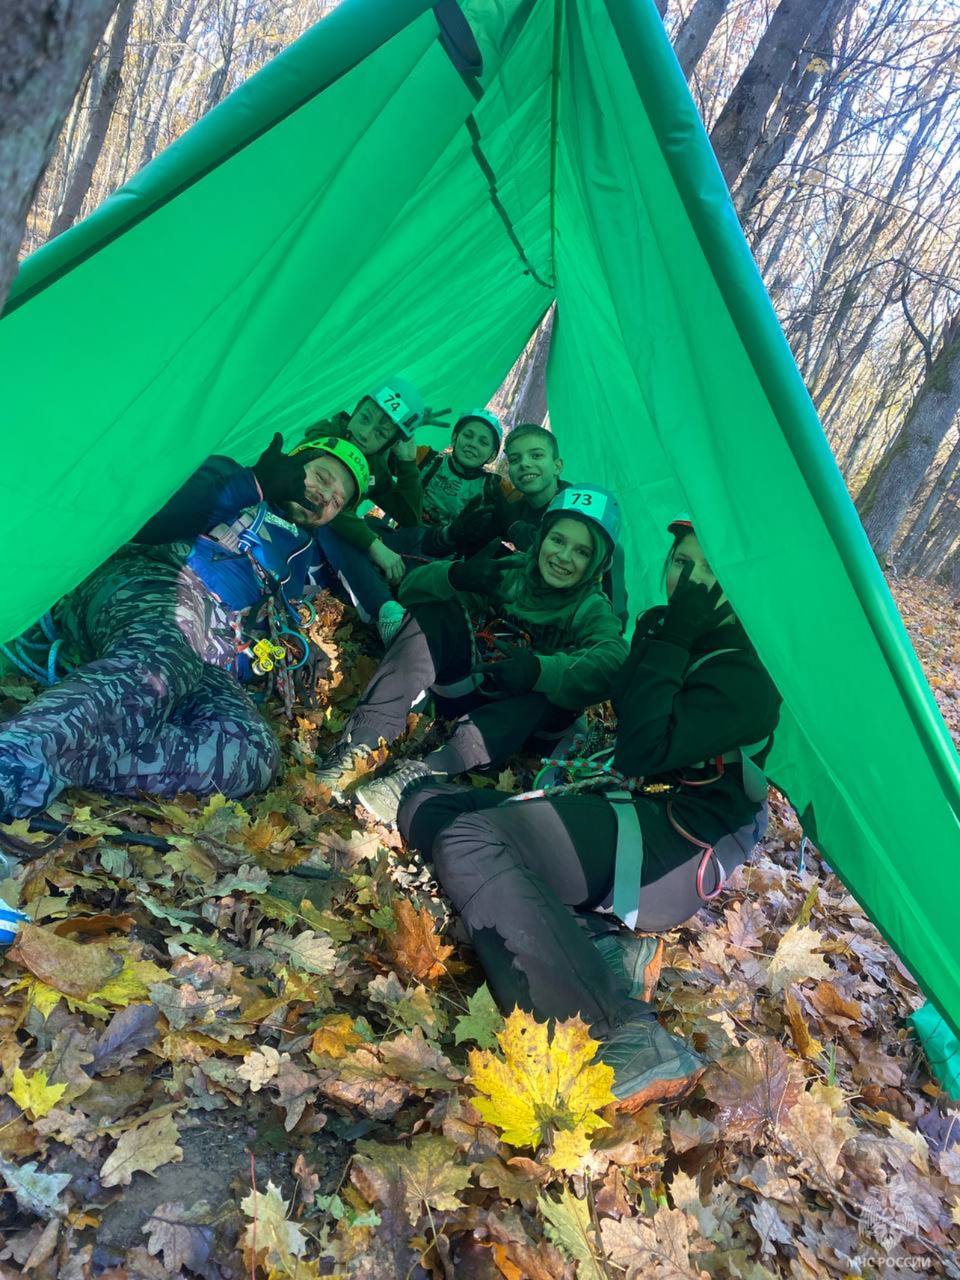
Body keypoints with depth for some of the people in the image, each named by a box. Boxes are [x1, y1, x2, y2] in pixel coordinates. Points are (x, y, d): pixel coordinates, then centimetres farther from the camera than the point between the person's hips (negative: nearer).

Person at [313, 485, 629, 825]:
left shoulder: (591, 610, -7)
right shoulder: (508, 571, -2)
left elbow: (612, 659, -32)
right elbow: (412, 588, -10)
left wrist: (540, 670, -48)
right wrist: (456, 575, -31)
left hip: (512, 718, -2)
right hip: (463, 687, 2)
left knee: (554, 684, -33)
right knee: (433, 609, -19)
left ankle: (421, 773, -46)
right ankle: (356, 746, -33)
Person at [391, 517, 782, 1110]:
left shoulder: (745, 671, -12)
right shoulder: (690, 644, 15)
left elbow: (647, 749, -23)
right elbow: (626, 718, 16)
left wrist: (669, 645, -17)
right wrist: (655, 637, 6)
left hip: (673, 850, -10)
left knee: (466, 840, -30)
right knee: (429, 805, 1)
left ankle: (622, 1038, -33)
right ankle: (601, 937, -11)